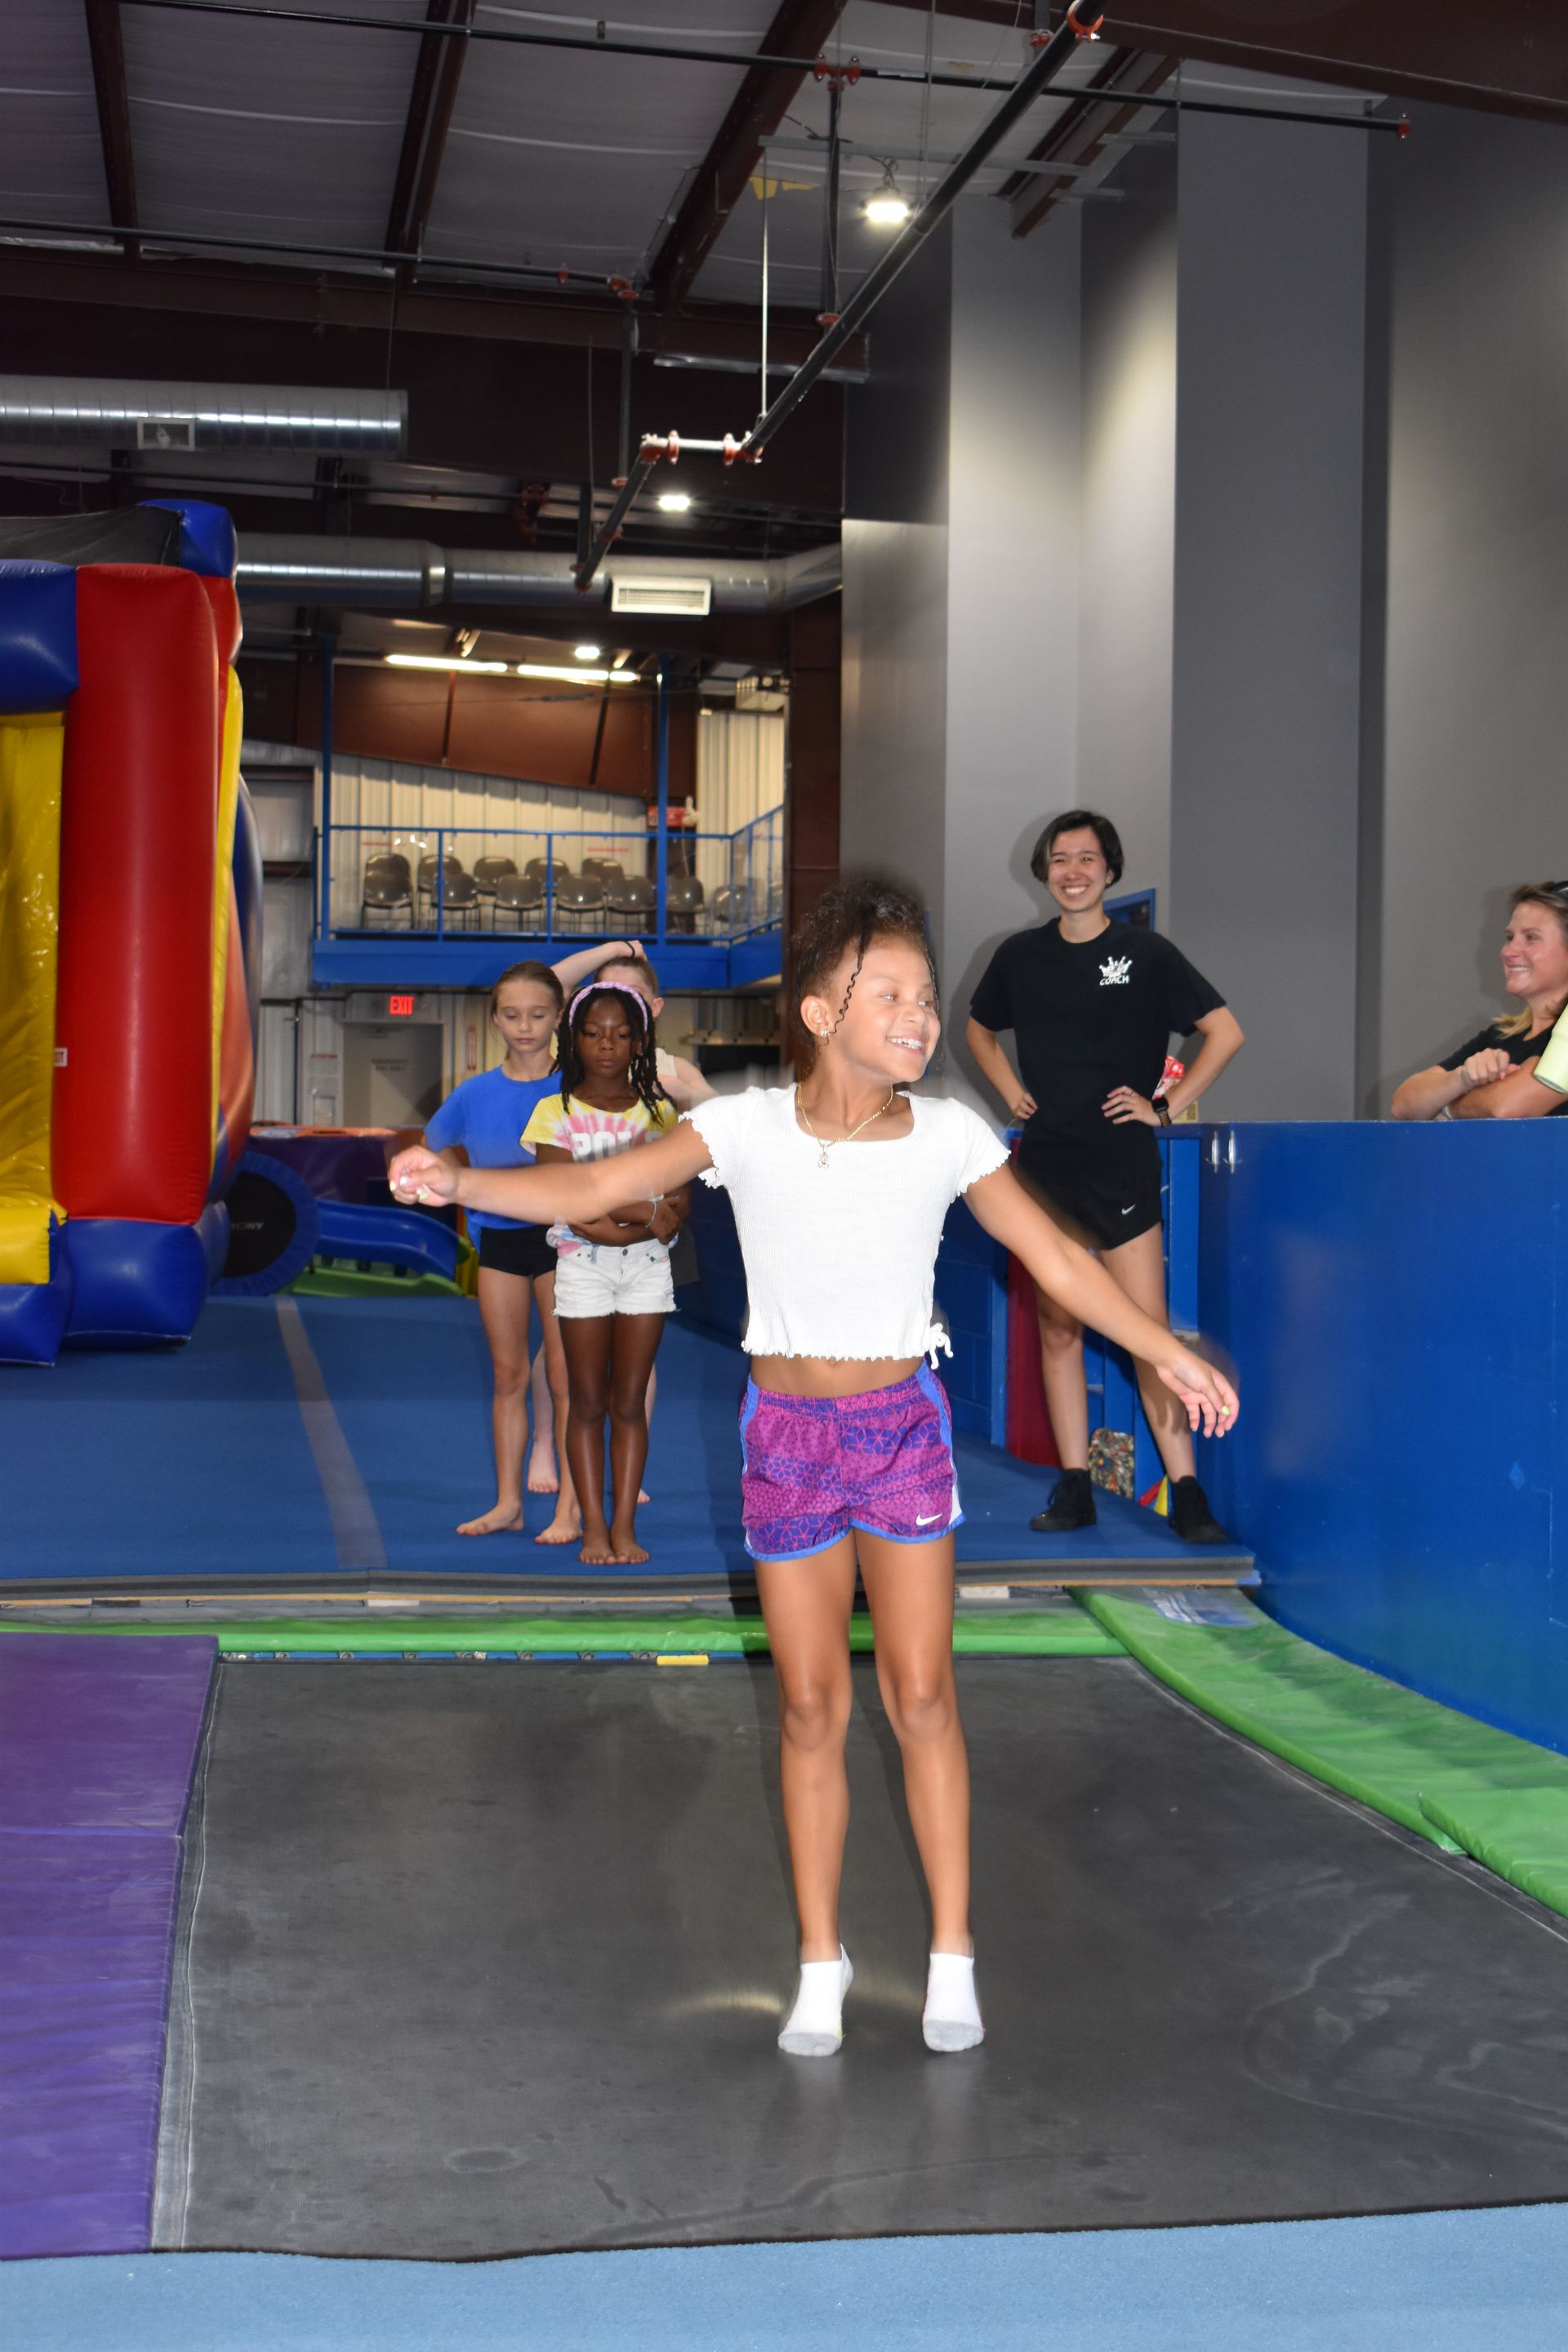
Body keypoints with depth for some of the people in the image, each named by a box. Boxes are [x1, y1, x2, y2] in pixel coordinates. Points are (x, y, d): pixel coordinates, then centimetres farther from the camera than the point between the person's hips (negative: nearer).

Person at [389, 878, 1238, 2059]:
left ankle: (952, 1956, 14)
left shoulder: (946, 1134, -7)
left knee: (920, 1694, -1)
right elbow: (596, 1189, -18)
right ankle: (822, 1962, 20)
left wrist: (1167, 1351, 6)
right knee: (811, 1706, 6)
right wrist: (461, 1181, -32)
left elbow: (1055, 1257, 3)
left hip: (902, 1427, 0)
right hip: (787, 1430, 0)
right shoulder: (748, 1126, -11)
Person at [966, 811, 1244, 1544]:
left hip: (1121, 1164, -4)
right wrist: (1010, 1091, 11)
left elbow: (1225, 1032, -1)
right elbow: (978, 1027, 25)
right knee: (1057, 1330, 7)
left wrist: (1166, 1106, -6)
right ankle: (1073, 1491, 14)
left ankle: (1187, 1495, -5)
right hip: (1044, 1166, 4)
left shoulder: (1146, 953, -2)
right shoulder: (1020, 956, 8)